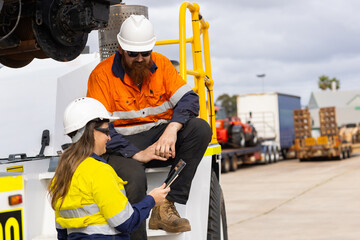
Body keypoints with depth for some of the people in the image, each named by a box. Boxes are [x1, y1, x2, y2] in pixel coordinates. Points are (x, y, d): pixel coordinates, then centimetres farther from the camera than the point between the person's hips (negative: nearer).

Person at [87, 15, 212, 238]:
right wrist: (137, 154, -25)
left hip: (161, 137, 5)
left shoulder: (161, 63, 5)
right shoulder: (102, 74, -7)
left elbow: (188, 99, -4)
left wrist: (172, 129, -26)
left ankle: (166, 207, -25)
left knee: (200, 128, -23)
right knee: (134, 177, -37)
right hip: (124, 143, -4)